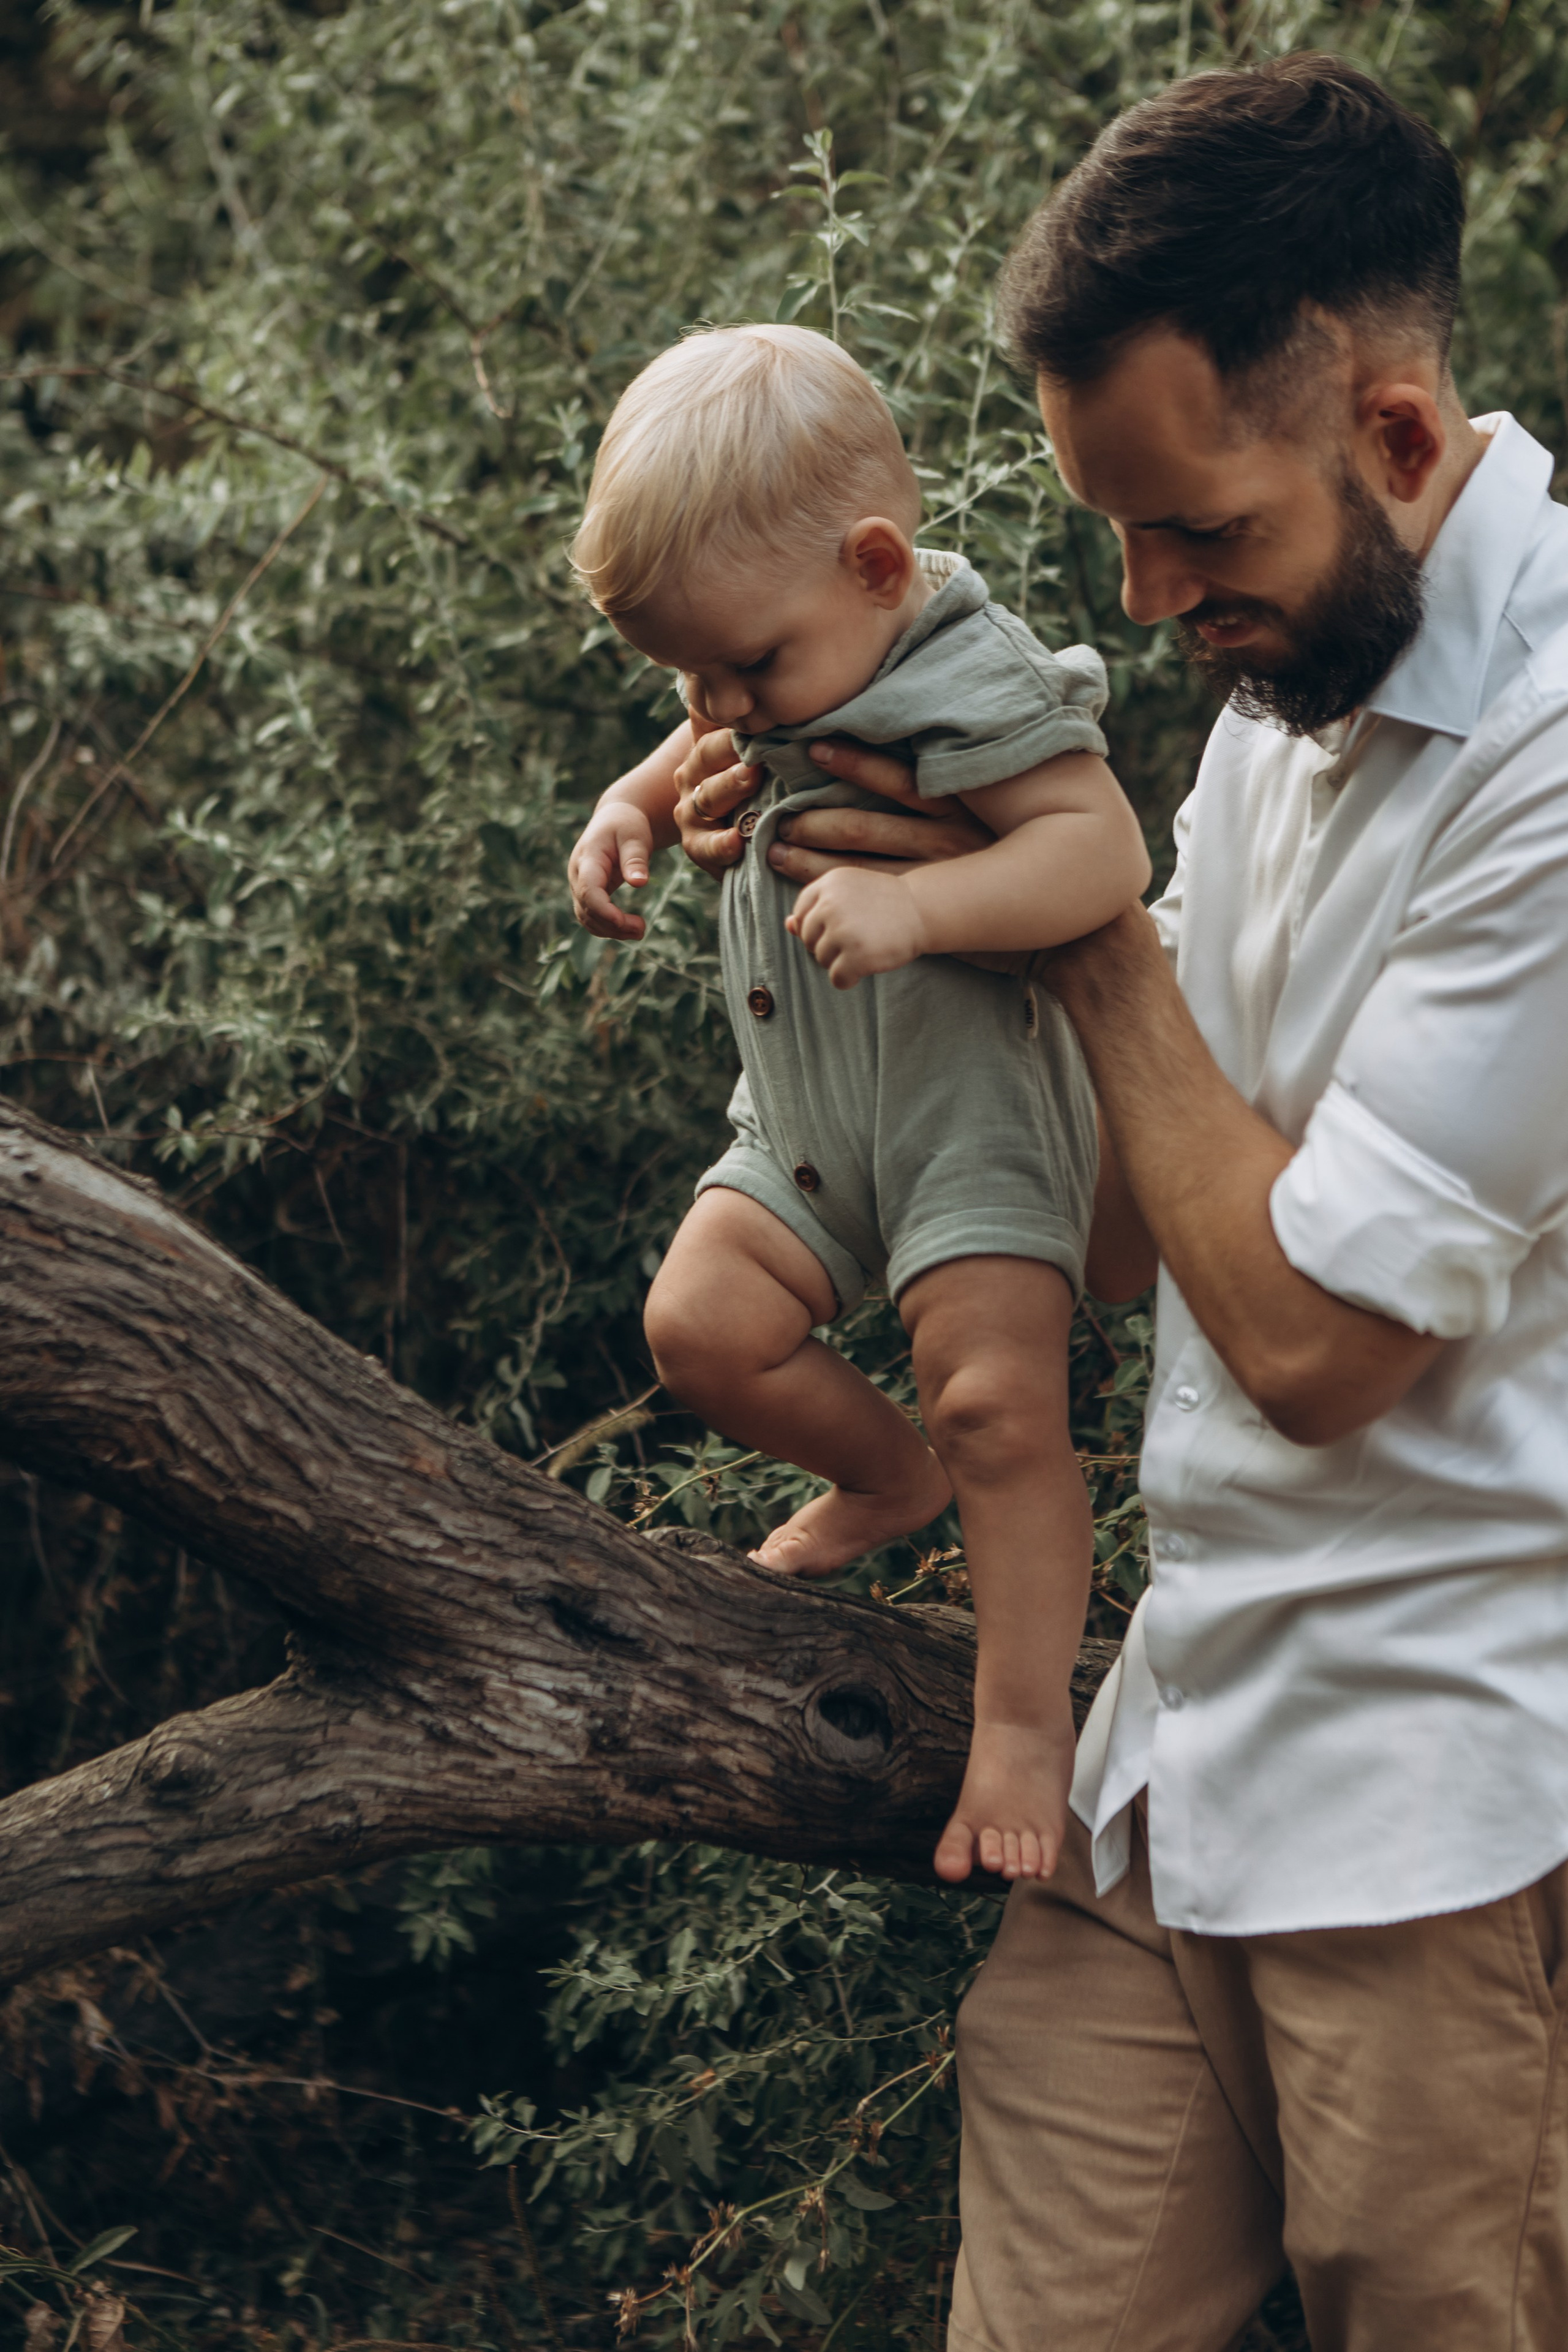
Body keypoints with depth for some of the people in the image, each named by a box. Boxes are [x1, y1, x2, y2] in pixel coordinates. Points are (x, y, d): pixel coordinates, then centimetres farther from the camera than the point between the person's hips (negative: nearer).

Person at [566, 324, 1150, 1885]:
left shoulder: (975, 693, -22)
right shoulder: (785, 684, 3)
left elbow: (1103, 851, -31)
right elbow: (711, 761, 23)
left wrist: (917, 904, -42)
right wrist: (635, 807, 2)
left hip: (975, 1122, -8)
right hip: (804, 1122, 8)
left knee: (998, 1404, -15)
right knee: (700, 1326, -4)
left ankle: (1023, 1720, -3)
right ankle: (892, 1477, 22)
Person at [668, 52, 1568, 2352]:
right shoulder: (1300, 667, 8)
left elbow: (1312, 1333, -19)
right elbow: (1140, 1231, 12)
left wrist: (1090, 939, -8)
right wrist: (840, 862, 4)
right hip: (1179, 1728, 7)